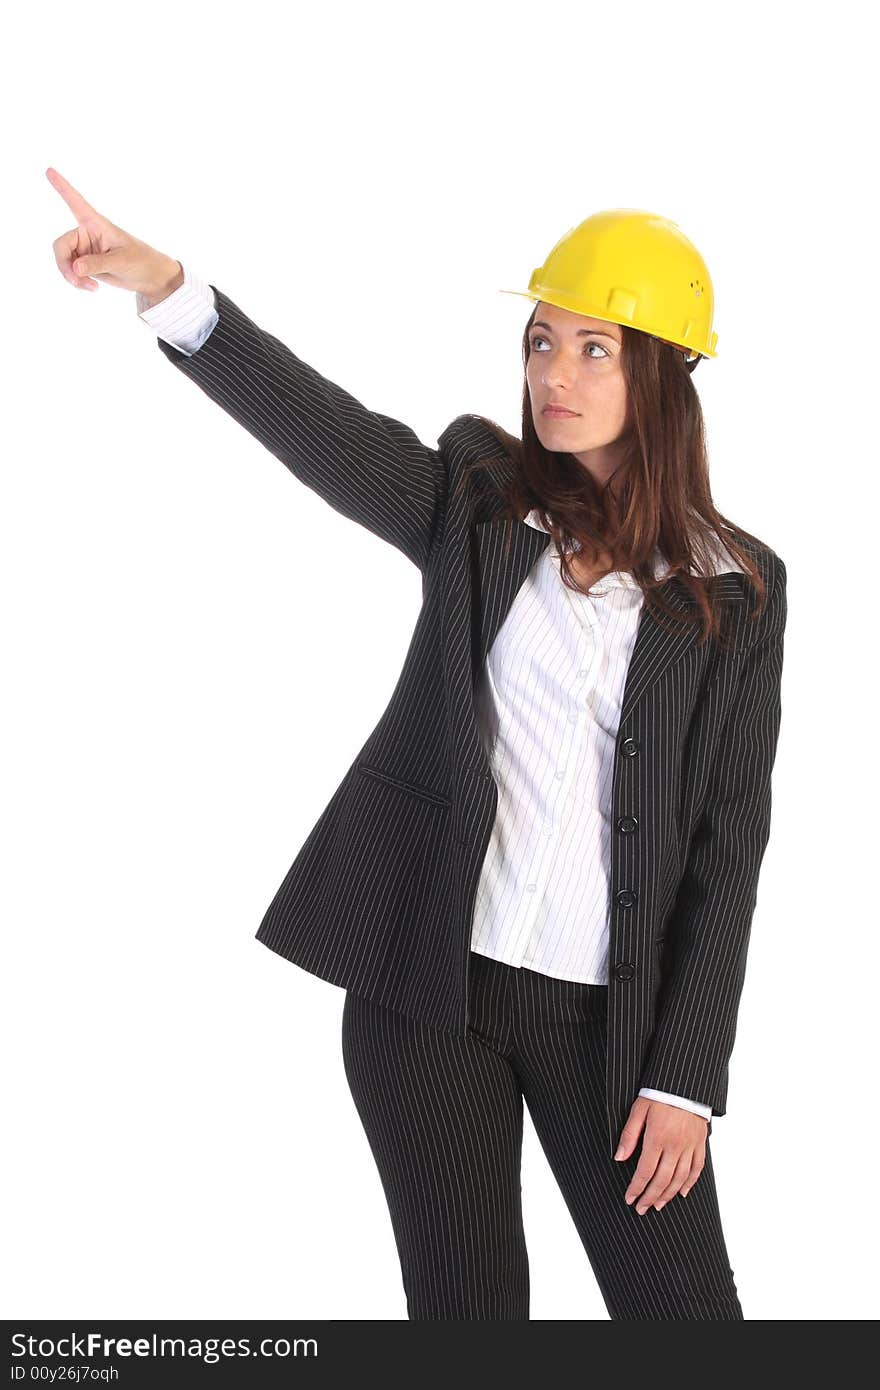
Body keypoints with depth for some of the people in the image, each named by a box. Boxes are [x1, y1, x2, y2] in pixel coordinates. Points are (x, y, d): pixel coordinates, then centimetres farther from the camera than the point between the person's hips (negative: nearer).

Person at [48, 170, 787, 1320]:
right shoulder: (477, 498, 2)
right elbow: (323, 430, -17)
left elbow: (729, 843, -1)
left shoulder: (736, 589, 0)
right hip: (426, 980, 1)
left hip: (606, 1010, 0)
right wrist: (169, 290, -34)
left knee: (682, 1308, 4)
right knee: (465, 1298, 10)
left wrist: (687, 1076, -4)